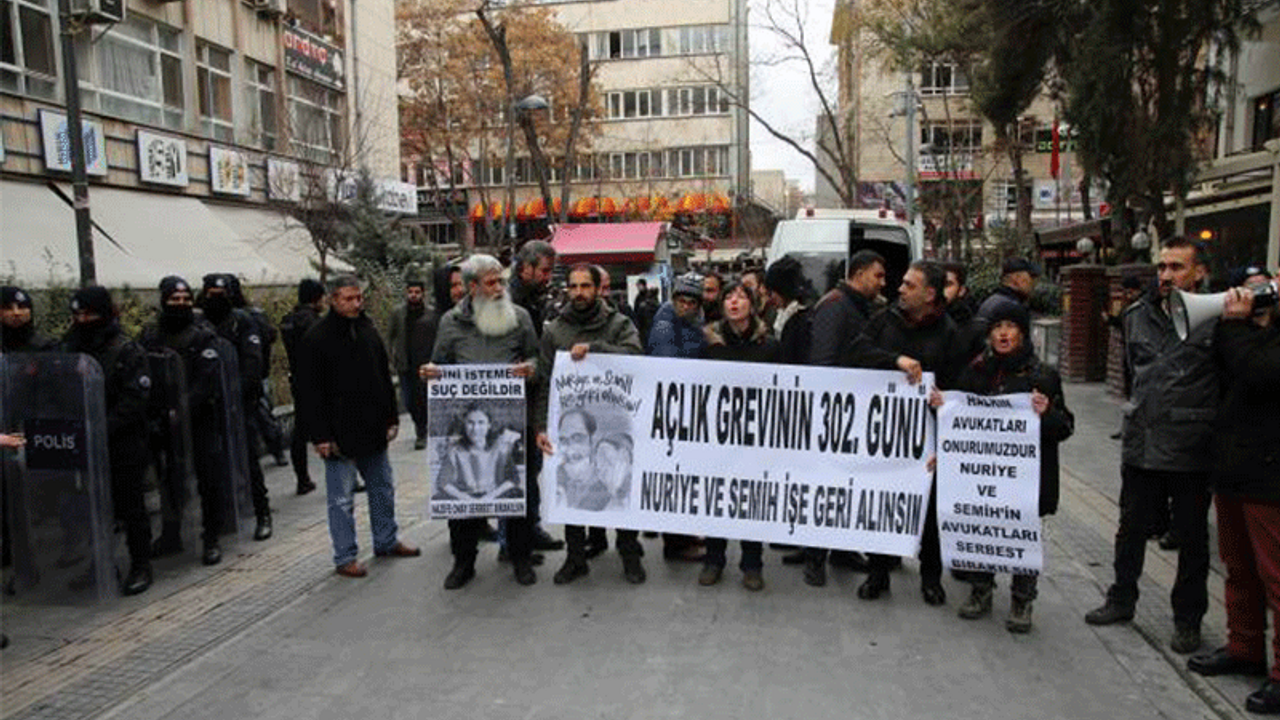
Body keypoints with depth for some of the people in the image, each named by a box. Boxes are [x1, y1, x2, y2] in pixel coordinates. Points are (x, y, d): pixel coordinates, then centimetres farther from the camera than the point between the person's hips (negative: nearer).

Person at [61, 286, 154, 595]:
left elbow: (135, 399, -15)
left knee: (130, 507, 2)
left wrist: (104, 428, -23)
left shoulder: (127, 351, -8)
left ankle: (140, 566, 13)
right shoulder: (71, 348, 9)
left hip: (124, 446, -5)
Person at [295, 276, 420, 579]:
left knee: (383, 488, 16)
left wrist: (391, 418, 11)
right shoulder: (316, 338, -9)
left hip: (373, 431, 6)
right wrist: (319, 435, -15)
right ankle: (345, 558, 14)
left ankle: (387, 541, 31)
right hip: (339, 434, -6)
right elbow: (308, 392, -11)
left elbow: (384, 378, 16)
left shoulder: (368, 330, 9)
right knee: (341, 499, 3)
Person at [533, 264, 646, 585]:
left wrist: (593, 348, -23)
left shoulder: (619, 324, 5)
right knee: (572, 485, 2)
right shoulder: (554, 330, 10)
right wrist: (541, 425, 0)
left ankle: (630, 553, 18)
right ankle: (575, 556, 17)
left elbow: (633, 355, -14)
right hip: (571, 418, 2)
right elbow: (545, 382, 7)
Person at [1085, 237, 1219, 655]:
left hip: (1191, 449, -5)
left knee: (1192, 537, 10)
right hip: (1141, 443, 5)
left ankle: (1188, 618, 26)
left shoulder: (1214, 319, -9)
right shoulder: (1138, 315, 7)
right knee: (1131, 527, 15)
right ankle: (1122, 600, 32)